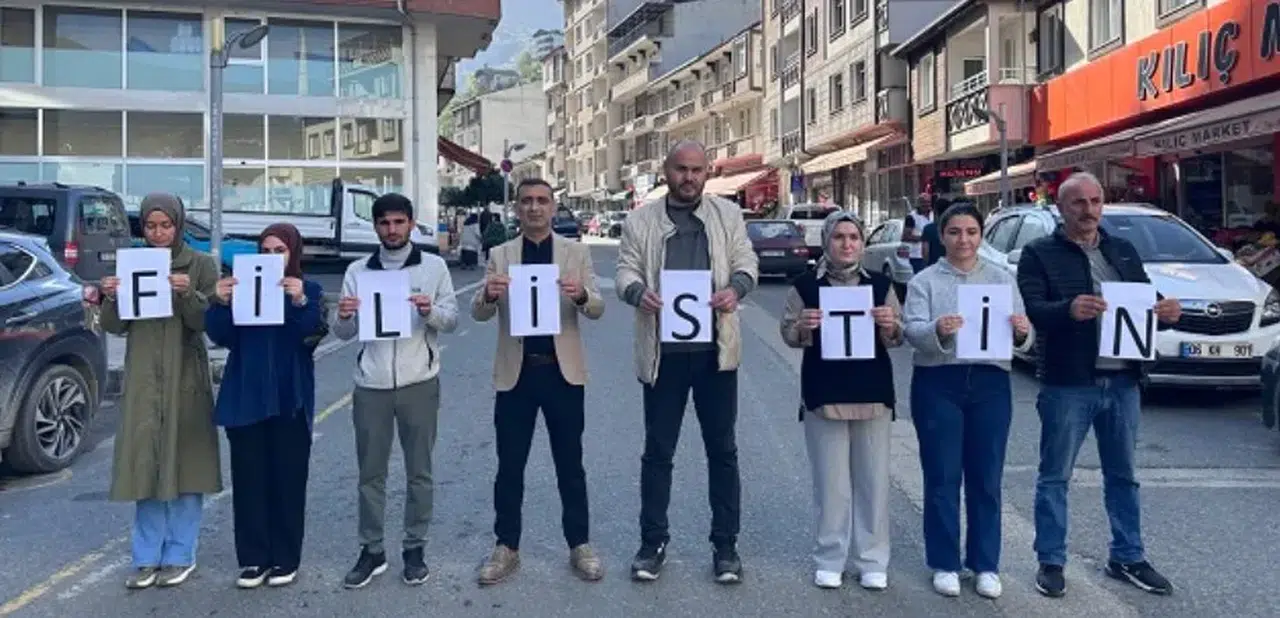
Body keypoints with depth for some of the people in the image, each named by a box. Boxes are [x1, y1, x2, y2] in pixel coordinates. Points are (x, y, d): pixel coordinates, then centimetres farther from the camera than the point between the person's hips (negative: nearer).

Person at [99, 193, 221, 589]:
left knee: (183, 463, 2)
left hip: (185, 377, -3)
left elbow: (209, 322, -8)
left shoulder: (200, 265, 0)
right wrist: (110, 299, -12)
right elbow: (114, 327, 7)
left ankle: (180, 555, 13)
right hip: (142, 378, 3)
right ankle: (147, 558, 14)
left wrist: (187, 294, -24)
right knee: (145, 464, 4)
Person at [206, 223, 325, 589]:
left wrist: (300, 302, -31)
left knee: (287, 479, 4)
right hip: (245, 397, 2)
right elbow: (220, 337, -2)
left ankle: (285, 559, 14)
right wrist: (221, 303, -18)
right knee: (248, 479, 6)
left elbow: (312, 334, -14)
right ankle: (253, 559, 15)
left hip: (290, 399, -2)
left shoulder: (309, 290, 3)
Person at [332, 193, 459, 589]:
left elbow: (452, 320, 0)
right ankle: (371, 551, 20)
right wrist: (344, 316, -17)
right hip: (371, 384, 2)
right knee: (370, 472, 8)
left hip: (419, 382, -1)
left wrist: (431, 311, -21)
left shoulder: (434, 266, 2)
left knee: (419, 470, 7)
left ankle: (415, 549, 20)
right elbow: (343, 333, 6)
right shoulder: (357, 271, 6)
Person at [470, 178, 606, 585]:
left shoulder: (576, 252, 4)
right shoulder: (500, 255, 5)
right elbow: (479, 315, -1)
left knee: (570, 465, 9)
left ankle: (579, 546, 20)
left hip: (563, 370, 0)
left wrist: (582, 295, -26)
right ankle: (506, 547, 20)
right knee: (509, 466, 8)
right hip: (516, 372, 1)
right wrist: (488, 295, -24)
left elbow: (597, 310, -2)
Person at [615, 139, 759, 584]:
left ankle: (725, 544, 21)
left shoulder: (727, 214, 8)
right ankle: (652, 542, 21)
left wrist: (736, 287, -18)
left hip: (715, 348, 1)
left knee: (722, 450, 8)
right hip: (663, 350, -1)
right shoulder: (641, 220, 5)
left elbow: (747, 260, 5)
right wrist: (639, 293, -23)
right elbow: (626, 269, 1)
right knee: (658, 451, 7)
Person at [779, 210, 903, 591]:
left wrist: (890, 325, -15)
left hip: (873, 394, 2)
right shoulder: (805, 285, 0)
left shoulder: (880, 285, 5)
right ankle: (829, 560, 16)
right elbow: (788, 335, 2)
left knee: (873, 479, 7)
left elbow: (896, 340, 6)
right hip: (823, 394, -1)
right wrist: (803, 326, -19)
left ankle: (873, 561, 19)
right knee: (830, 481, 4)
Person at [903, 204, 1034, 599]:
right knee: (942, 478, 3)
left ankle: (986, 565, 18)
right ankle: (945, 564, 13)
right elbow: (912, 331, -10)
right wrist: (937, 330, -31)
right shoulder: (924, 281, 3)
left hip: (990, 383, 2)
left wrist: (1022, 333, -18)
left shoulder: (1002, 279, 10)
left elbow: (1023, 338, 5)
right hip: (938, 384, -2)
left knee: (986, 479, 7)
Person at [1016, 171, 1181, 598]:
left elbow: (1145, 304, 14)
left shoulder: (1124, 251, 14)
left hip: (1122, 381, 5)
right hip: (1068, 384, -5)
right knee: (1055, 477, 4)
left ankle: (1127, 558, 29)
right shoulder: (1039, 254, -3)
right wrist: (1068, 310, -34)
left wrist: (1165, 312, -9)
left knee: (1122, 475, 15)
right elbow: (1032, 310, -15)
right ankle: (1050, 562, 15)